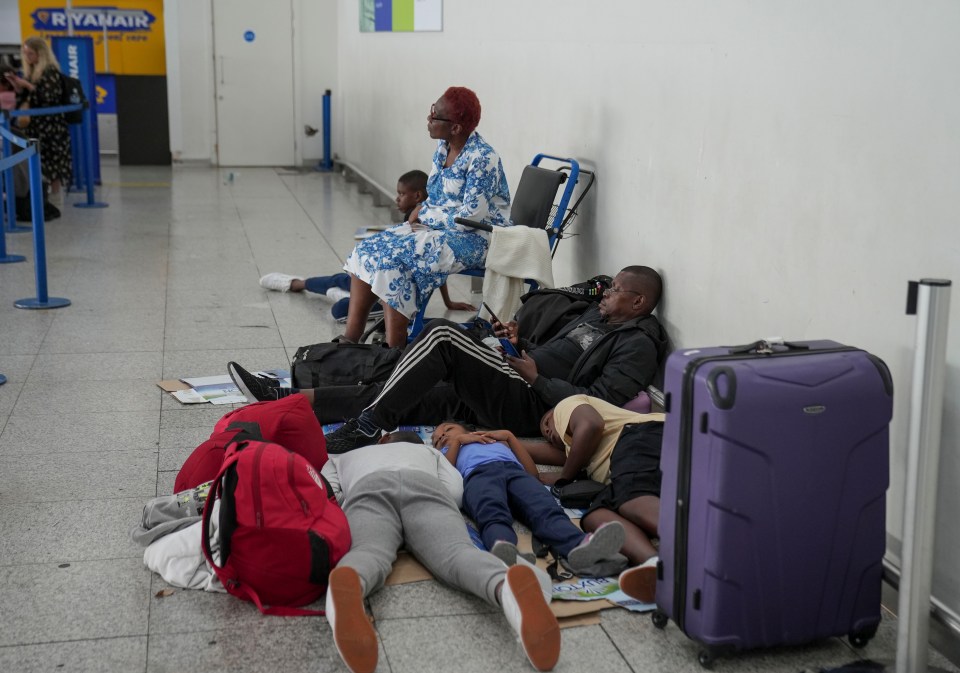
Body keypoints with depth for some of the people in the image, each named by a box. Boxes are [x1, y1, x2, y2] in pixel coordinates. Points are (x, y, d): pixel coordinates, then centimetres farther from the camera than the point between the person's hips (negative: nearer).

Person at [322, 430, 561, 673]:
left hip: (368, 488, 0)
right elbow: (455, 491, 24)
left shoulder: (342, 458, 44)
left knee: (369, 553, -30)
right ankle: (507, 587, -64)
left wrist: (351, 518, 38)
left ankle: (347, 588, -70)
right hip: (426, 485, 0)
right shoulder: (429, 452, 46)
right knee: (457, 553, -27)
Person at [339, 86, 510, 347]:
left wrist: (424, 213, -12)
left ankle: (394, 351, -20)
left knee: (393, 259, -26)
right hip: (439, 227, 9)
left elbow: (470, 217, -24)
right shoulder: (443, 147, 6)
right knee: (367, 250, -6)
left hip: (476, 238, -9)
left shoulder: (482, 158, -20)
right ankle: (350, 337, -7)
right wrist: (422, 211, -4)